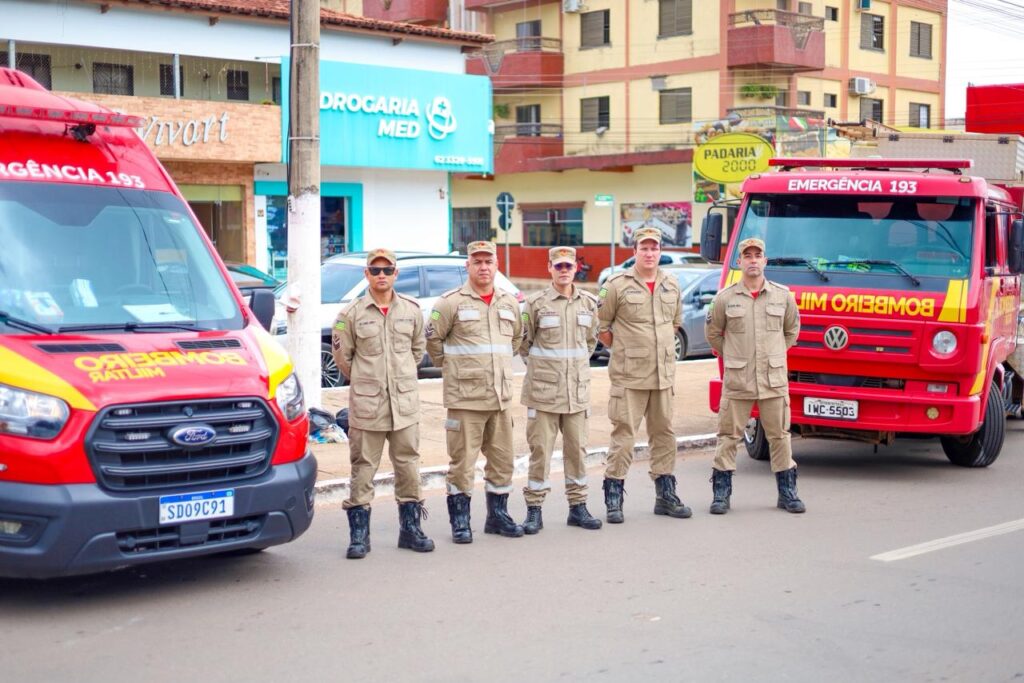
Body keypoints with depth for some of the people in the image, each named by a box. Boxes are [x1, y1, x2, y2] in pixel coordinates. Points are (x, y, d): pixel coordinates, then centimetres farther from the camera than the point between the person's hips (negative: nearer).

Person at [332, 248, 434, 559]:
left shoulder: (411, 309, 6)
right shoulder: (352, 313, -3)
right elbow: (342, 355, 6)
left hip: (405, 402, 3)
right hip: (366, 404, -3)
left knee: (408, 464, 8)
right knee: (363, 467, 1)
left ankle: (410, 527, 20)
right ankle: (359, 534, 7)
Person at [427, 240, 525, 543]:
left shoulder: (509, 303, 11)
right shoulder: (451, 302, -6)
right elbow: (433, 339, 0)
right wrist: (450, 366, 7)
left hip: (501, 397, 5)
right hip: (464, 397, -5)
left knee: (502, 460, 11)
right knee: (462, 461, -1)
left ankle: (497, 515, 24)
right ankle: (460, 520, 9)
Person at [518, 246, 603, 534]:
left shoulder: (588, 303, 6)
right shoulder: (536, 303, -6)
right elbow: (524, 343, 4)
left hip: (577, 389, 4)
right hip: (543, 390, -4)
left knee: (577, 448, 9)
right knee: (540, 449, 0)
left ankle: (578, 507, 20)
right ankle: (534, 510, 8)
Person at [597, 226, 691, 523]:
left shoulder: (671, 286, 11)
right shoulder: (617, 285, -6)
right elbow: (600, 325, -1)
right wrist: (620, 349, 2)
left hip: (663, 374, 5)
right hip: (629, 376, -5)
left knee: (664, 434, 10)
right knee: (624, 435, -5)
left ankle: (665, 496, 20)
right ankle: (614, 498, 2)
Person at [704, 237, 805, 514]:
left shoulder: (783, 296, 5)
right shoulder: (725, 298, 1)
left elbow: (791, 330, 19)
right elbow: (713, 333, 14)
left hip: (774, 379, 1)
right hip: (737, 380, -1)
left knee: (779, 436, 6)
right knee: (729, 436, 1)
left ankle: (787, 491, 16)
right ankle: (721, 493, 8)